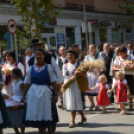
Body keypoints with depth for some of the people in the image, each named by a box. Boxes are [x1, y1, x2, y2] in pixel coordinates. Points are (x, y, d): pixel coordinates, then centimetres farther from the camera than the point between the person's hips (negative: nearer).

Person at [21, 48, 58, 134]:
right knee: (37, 114, 7)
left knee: (47, 114, 4)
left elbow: (53, 82, -5)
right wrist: (24, 96, 8)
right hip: (34, 93, 3)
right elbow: (27, 83, 7)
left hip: (45, 92, -2)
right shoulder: (31, 68, 4)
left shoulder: (48, 67, -2)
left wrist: (55, 94, -10)